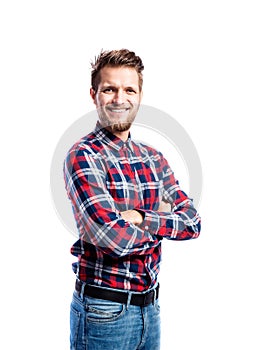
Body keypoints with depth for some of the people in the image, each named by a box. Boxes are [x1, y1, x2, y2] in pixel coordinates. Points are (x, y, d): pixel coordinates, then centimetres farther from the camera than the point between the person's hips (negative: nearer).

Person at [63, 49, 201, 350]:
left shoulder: (153, 158, 6)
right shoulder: (83, 156, -14)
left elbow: (192, 222, 0)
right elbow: (115, 238, -24)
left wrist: (142, 218, -17)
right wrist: (163, 220, -6)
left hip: (150, 305, 6)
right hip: (104, 311, -6)